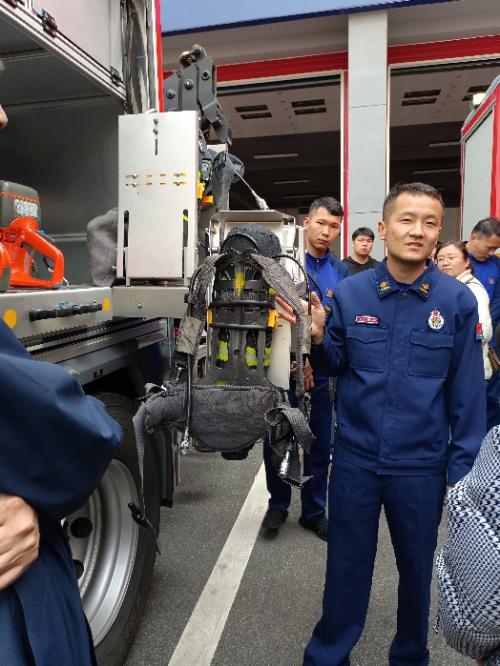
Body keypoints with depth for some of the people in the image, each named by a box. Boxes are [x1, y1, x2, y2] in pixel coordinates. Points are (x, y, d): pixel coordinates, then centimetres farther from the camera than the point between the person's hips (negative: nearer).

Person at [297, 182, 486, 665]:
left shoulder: (457, 300, -8)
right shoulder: (350, 292, -5)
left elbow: (467, 394, -4)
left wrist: (460, 470, -3)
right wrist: (318, 339, -17)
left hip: (422, 467, 0)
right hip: (355, 459, 1)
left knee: (417, 570, 21)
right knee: (346, 567, 17)